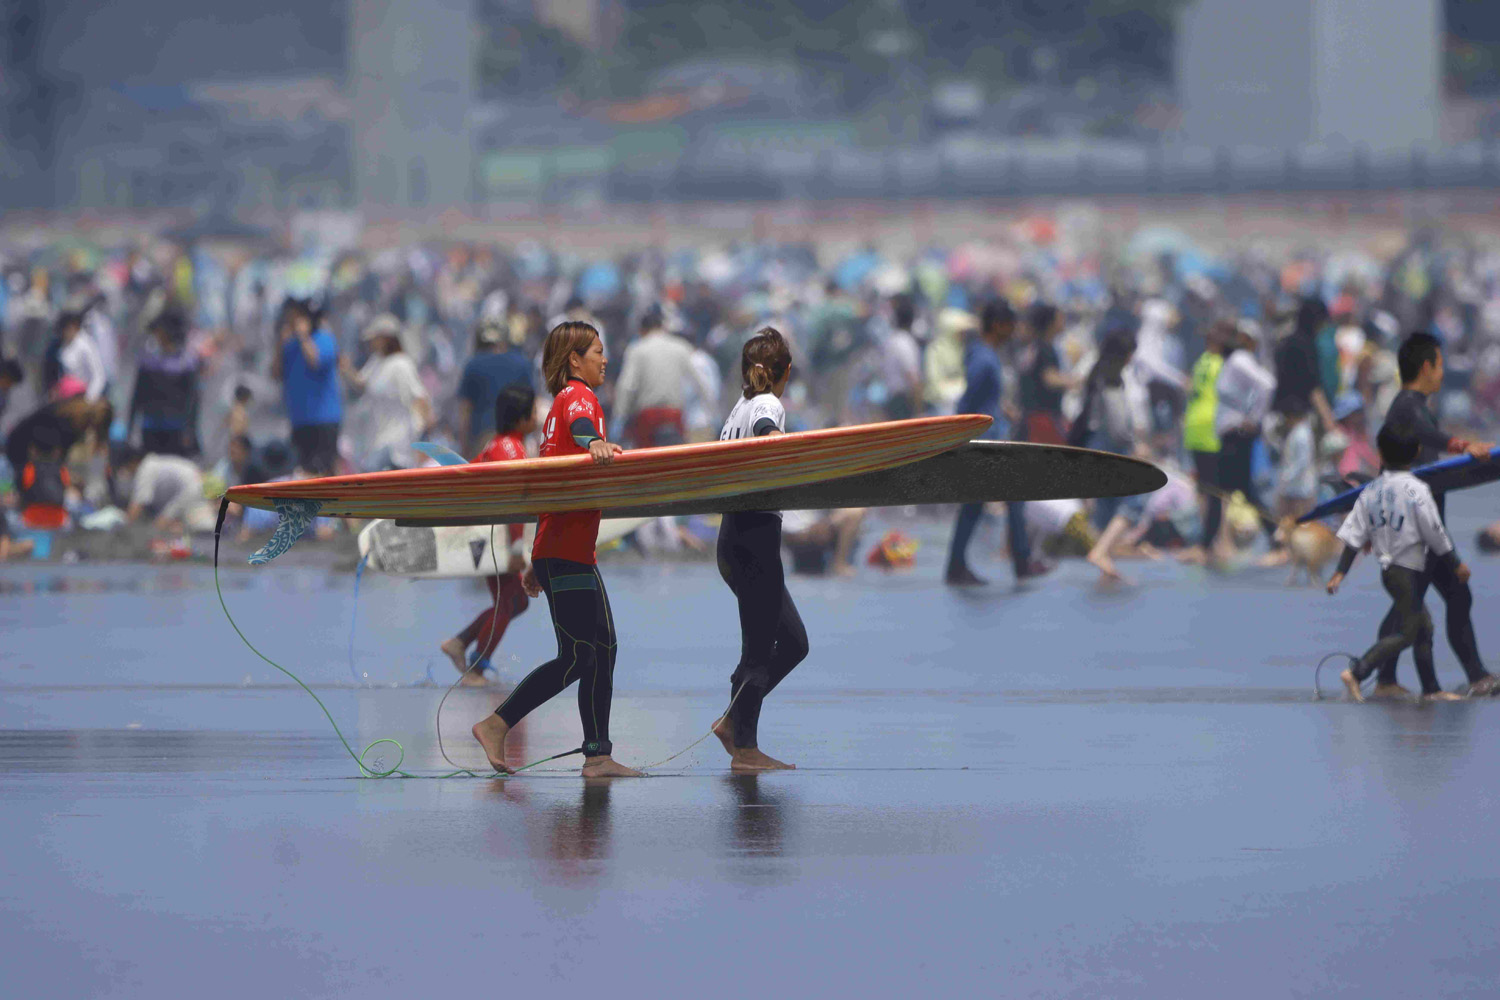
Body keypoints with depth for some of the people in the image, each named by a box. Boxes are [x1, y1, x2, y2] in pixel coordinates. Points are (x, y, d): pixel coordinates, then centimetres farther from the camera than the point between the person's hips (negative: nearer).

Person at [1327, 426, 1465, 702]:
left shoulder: (1371, 491, 2)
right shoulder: (1416, 490, -15)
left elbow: (1354, 534, 1)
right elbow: (1435, 534, -12)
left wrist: (1340, 572, 3)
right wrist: (1456, 565, 0)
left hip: (1387, 568, 7)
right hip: (1408, 571, -7)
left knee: (1424, 627, 16)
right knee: (1406, 632, -5)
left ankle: (1431, 689, 20)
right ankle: (1356, 672, -18)